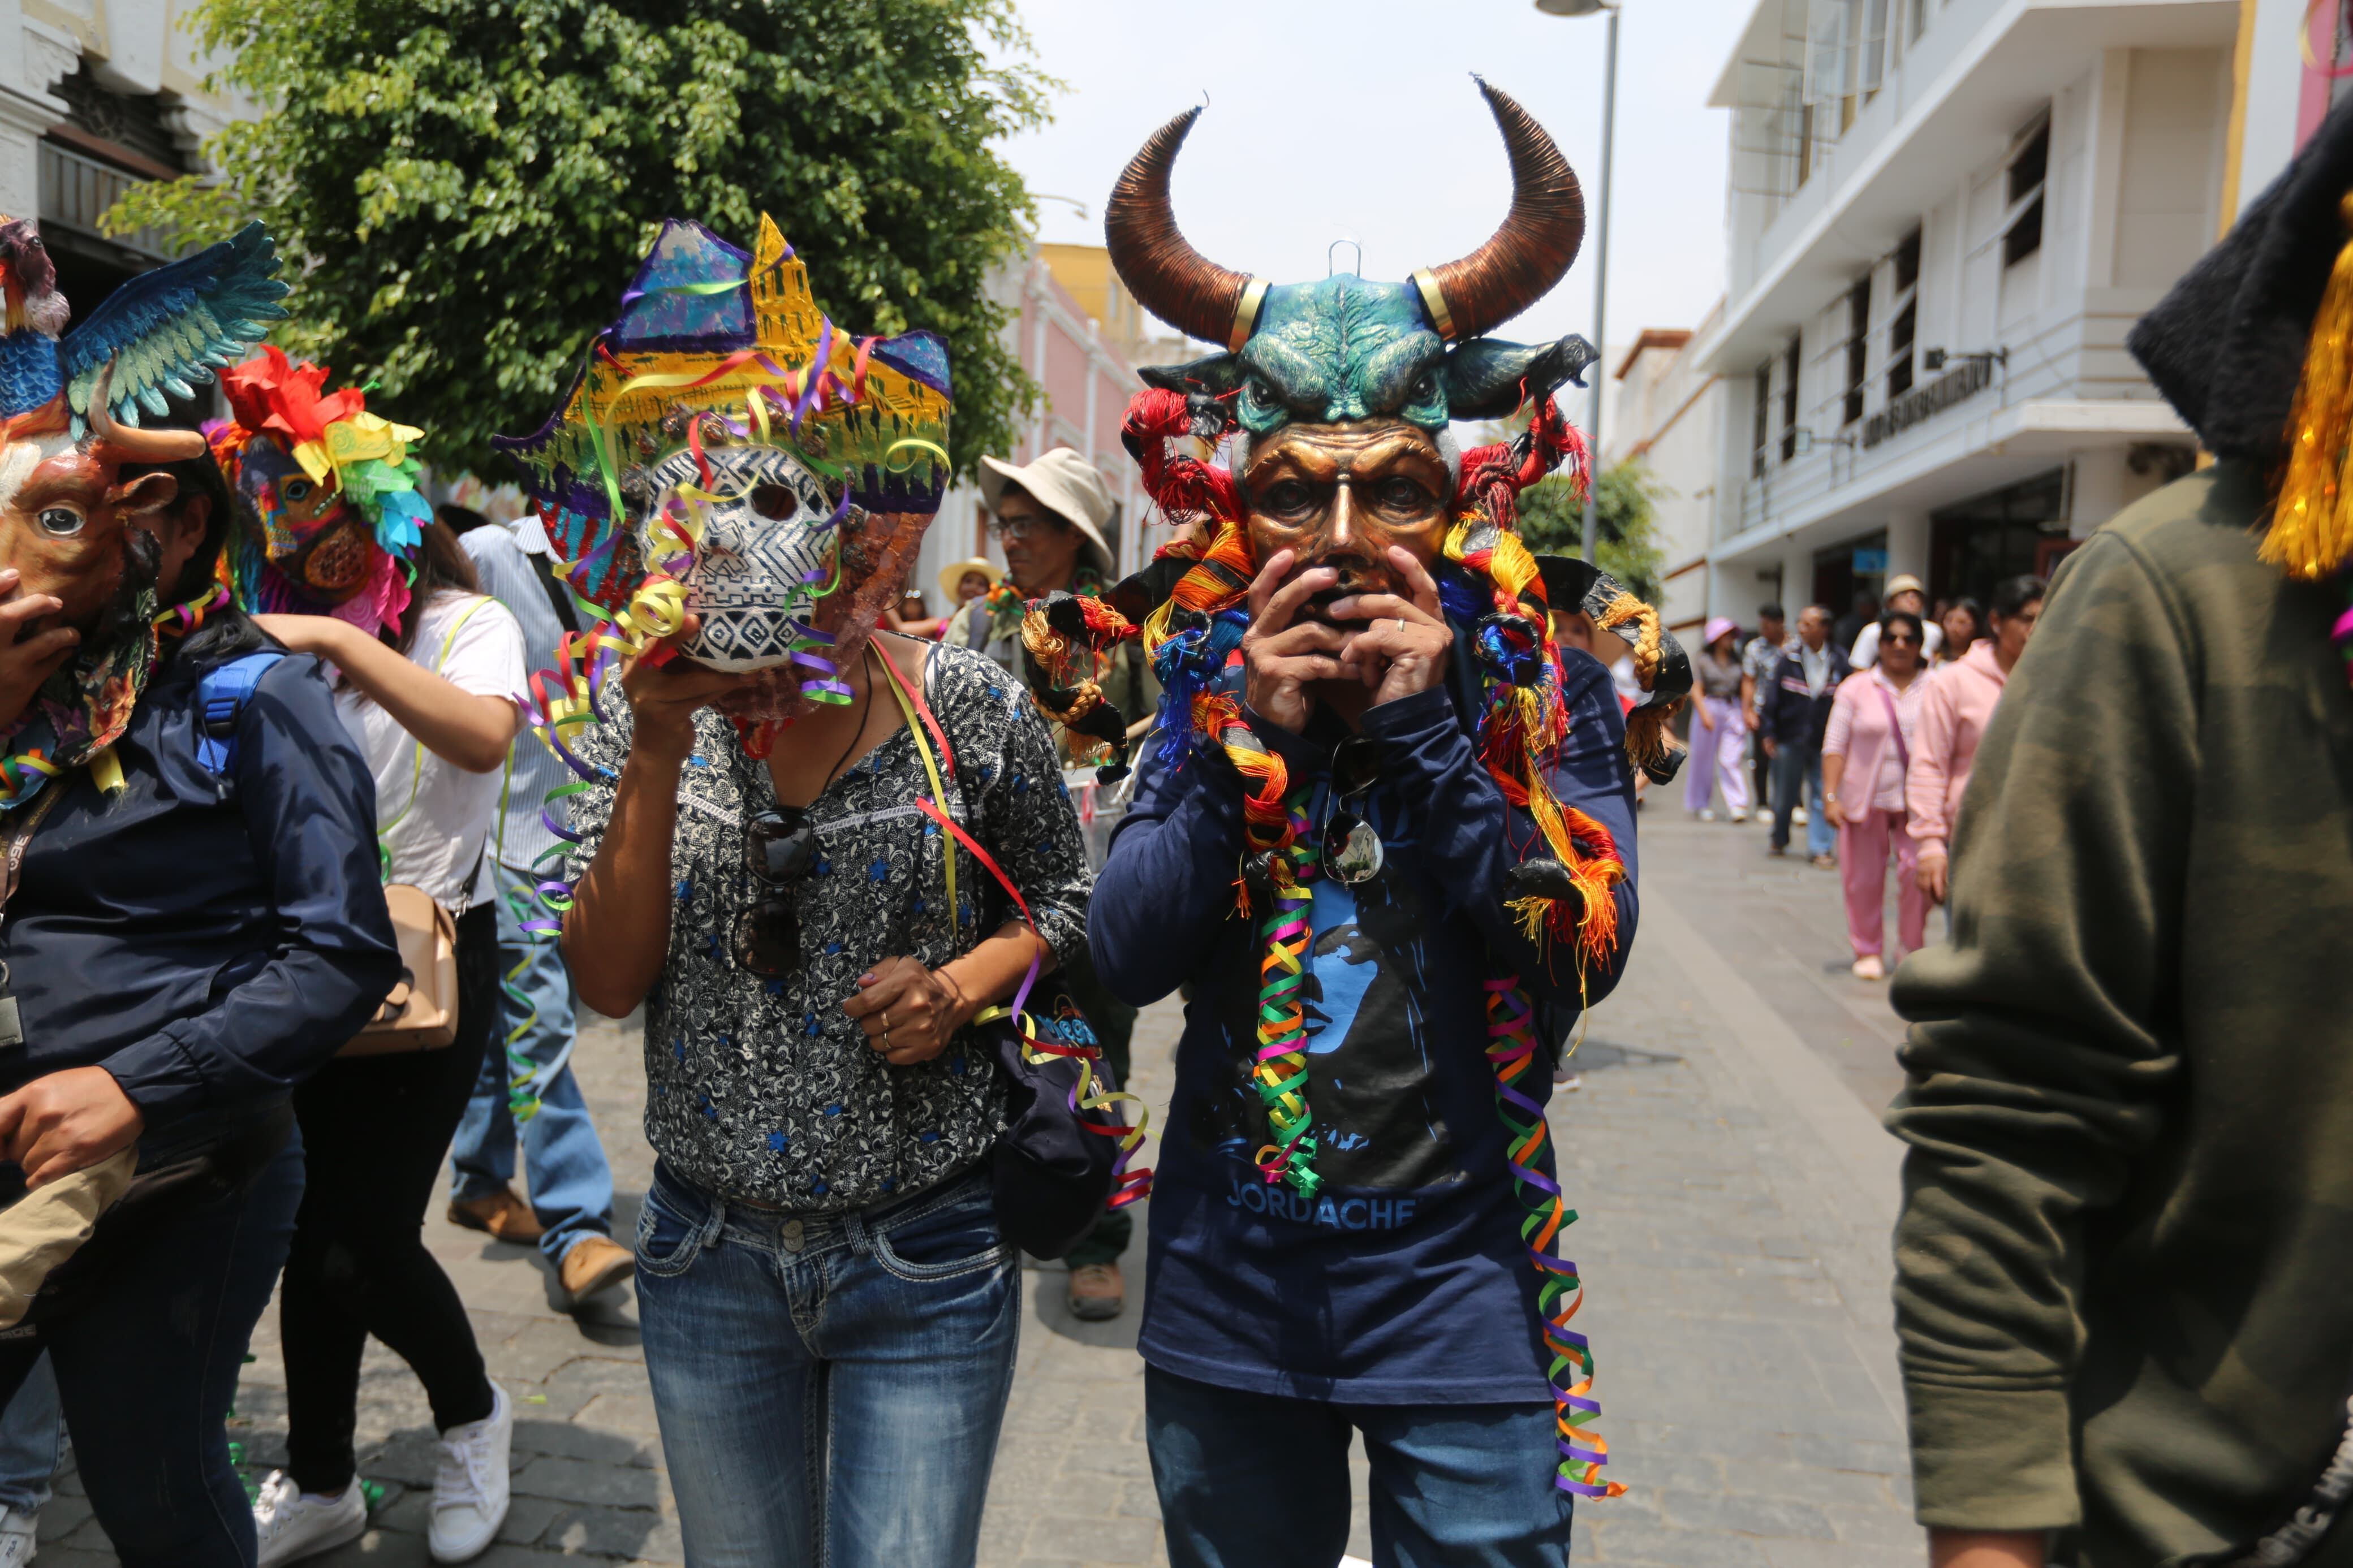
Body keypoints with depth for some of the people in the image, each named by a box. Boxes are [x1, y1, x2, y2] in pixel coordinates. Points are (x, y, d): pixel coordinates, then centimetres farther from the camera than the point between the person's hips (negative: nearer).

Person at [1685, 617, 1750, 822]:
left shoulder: (1736, 661, 12)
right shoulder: (1703, 660, 1)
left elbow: (1743, 688, 15)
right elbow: (1696, 690, -2)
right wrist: (1704, 713, -12)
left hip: (1733, 710, 2)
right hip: (1709, 707, -2)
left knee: (1730, 759, -8)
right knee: (1704, 758, 5)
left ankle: (1738, 805, -14)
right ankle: (1701, 805, 17)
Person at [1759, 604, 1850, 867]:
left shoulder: (1840, 663, -3)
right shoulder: (1788, 660, -2)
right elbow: (1772, 695, 1)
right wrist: (1768, 733, -2)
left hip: (1825, 742, -1)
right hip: (1790, 739, 1)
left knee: (1821, 798, 2)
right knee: (1784, 796, 11)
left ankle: (1820, 848, 9)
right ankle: (1779, 841, 30)